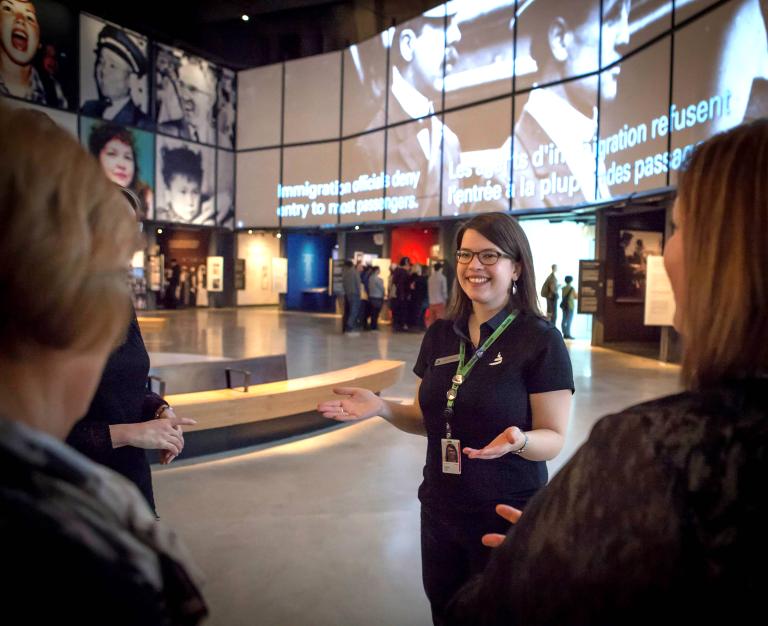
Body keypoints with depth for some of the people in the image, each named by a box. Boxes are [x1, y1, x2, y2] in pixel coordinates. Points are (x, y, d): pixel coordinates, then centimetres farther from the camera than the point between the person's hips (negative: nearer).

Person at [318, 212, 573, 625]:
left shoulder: (541, 340, -14)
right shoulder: (440, 334, 1)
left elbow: (553, 440, -12)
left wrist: (519, 439, -34)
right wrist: (382, 407, -9)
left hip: (507, 518, -5)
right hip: (440, 511, 5)